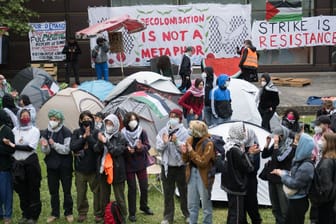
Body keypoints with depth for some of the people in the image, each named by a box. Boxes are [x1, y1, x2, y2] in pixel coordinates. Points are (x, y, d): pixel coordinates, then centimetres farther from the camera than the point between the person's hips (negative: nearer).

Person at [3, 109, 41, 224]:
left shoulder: (35, 130, -4)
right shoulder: (15, 130, 7)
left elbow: (31, 147, -14)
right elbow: (10, 146, 15)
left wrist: (14, 145, -16)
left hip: (31, 162, -4)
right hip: (18, 163, 4)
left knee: (33, 190, 1)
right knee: (21, 190, 10)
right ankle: (25, 215, 22)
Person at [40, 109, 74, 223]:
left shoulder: (66, 132, -11)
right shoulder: (45, 132, 0)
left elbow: (67, 150, -18)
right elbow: (45, 151, -3)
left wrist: (54, 144, -30)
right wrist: (45, 146, -25)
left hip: (65, 166, -3)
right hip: (51, 165, 4)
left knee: (67, 191, 7)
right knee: (53, 191, 11)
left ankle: (68, 213, 21)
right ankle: (55, 213, 24)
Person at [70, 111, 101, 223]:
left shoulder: (96, 132, -3)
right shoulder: (76, 132, 3)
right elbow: (72, 146, -11)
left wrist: (89, 136, -19)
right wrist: (84, 137, -15)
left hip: (93, 168, -2)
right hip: (80, 168, 2)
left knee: (97, 191, 4)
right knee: (81, 192, 11)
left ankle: (98, 214, 18)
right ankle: (82, 213, 26)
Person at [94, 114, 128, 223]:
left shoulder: (121, 137, -5)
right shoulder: (102, 135, 7)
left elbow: (117, 151, -16)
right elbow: (96, 150, -2)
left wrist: (106, 142, -22)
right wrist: (100, 141, -21)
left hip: (116, 171, -4)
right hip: (103, 170, 4)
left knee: (119, 197, 3)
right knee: (104, 197, 12)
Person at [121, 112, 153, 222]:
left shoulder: (142, 132, -7)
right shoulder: (123, 133, -12)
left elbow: (147, 146, -9)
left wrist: (141, 147, -29)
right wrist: (127, 150, -27)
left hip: (141, 164, 2)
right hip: (129, 165, -2)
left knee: (144, 187, 11)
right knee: (132, 189, 3)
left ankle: (144, 206, 35)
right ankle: (132, 213, 16)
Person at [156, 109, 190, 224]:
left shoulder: (184, 132, -7)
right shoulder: (163, 131, 2)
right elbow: (158, 148, -1)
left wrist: (177, 142, -28)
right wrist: (164, 142, -20)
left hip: (181, 166, -3)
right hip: (166, 166, 3)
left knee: (184, 191, 10)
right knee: (168, 193, 9)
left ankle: (187, 214, 26)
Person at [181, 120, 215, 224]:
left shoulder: (208, 144, -18)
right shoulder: (189, 140, 2)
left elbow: (203, 162, -22)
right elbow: (186, 160, 8)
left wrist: (191, 151, -24)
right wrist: (184, 153, -13)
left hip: (203, 175, -6)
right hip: (192, 173, 6)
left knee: (206, 204, 5)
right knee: (192, 204, 14)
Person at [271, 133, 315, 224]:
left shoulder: (307, 166, -27)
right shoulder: (299, 161, 3)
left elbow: (295, 184, -26)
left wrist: (282, 174, -14)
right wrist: (282, 171, 1)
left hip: (299, 202, -9)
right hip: (294, 199, 9)